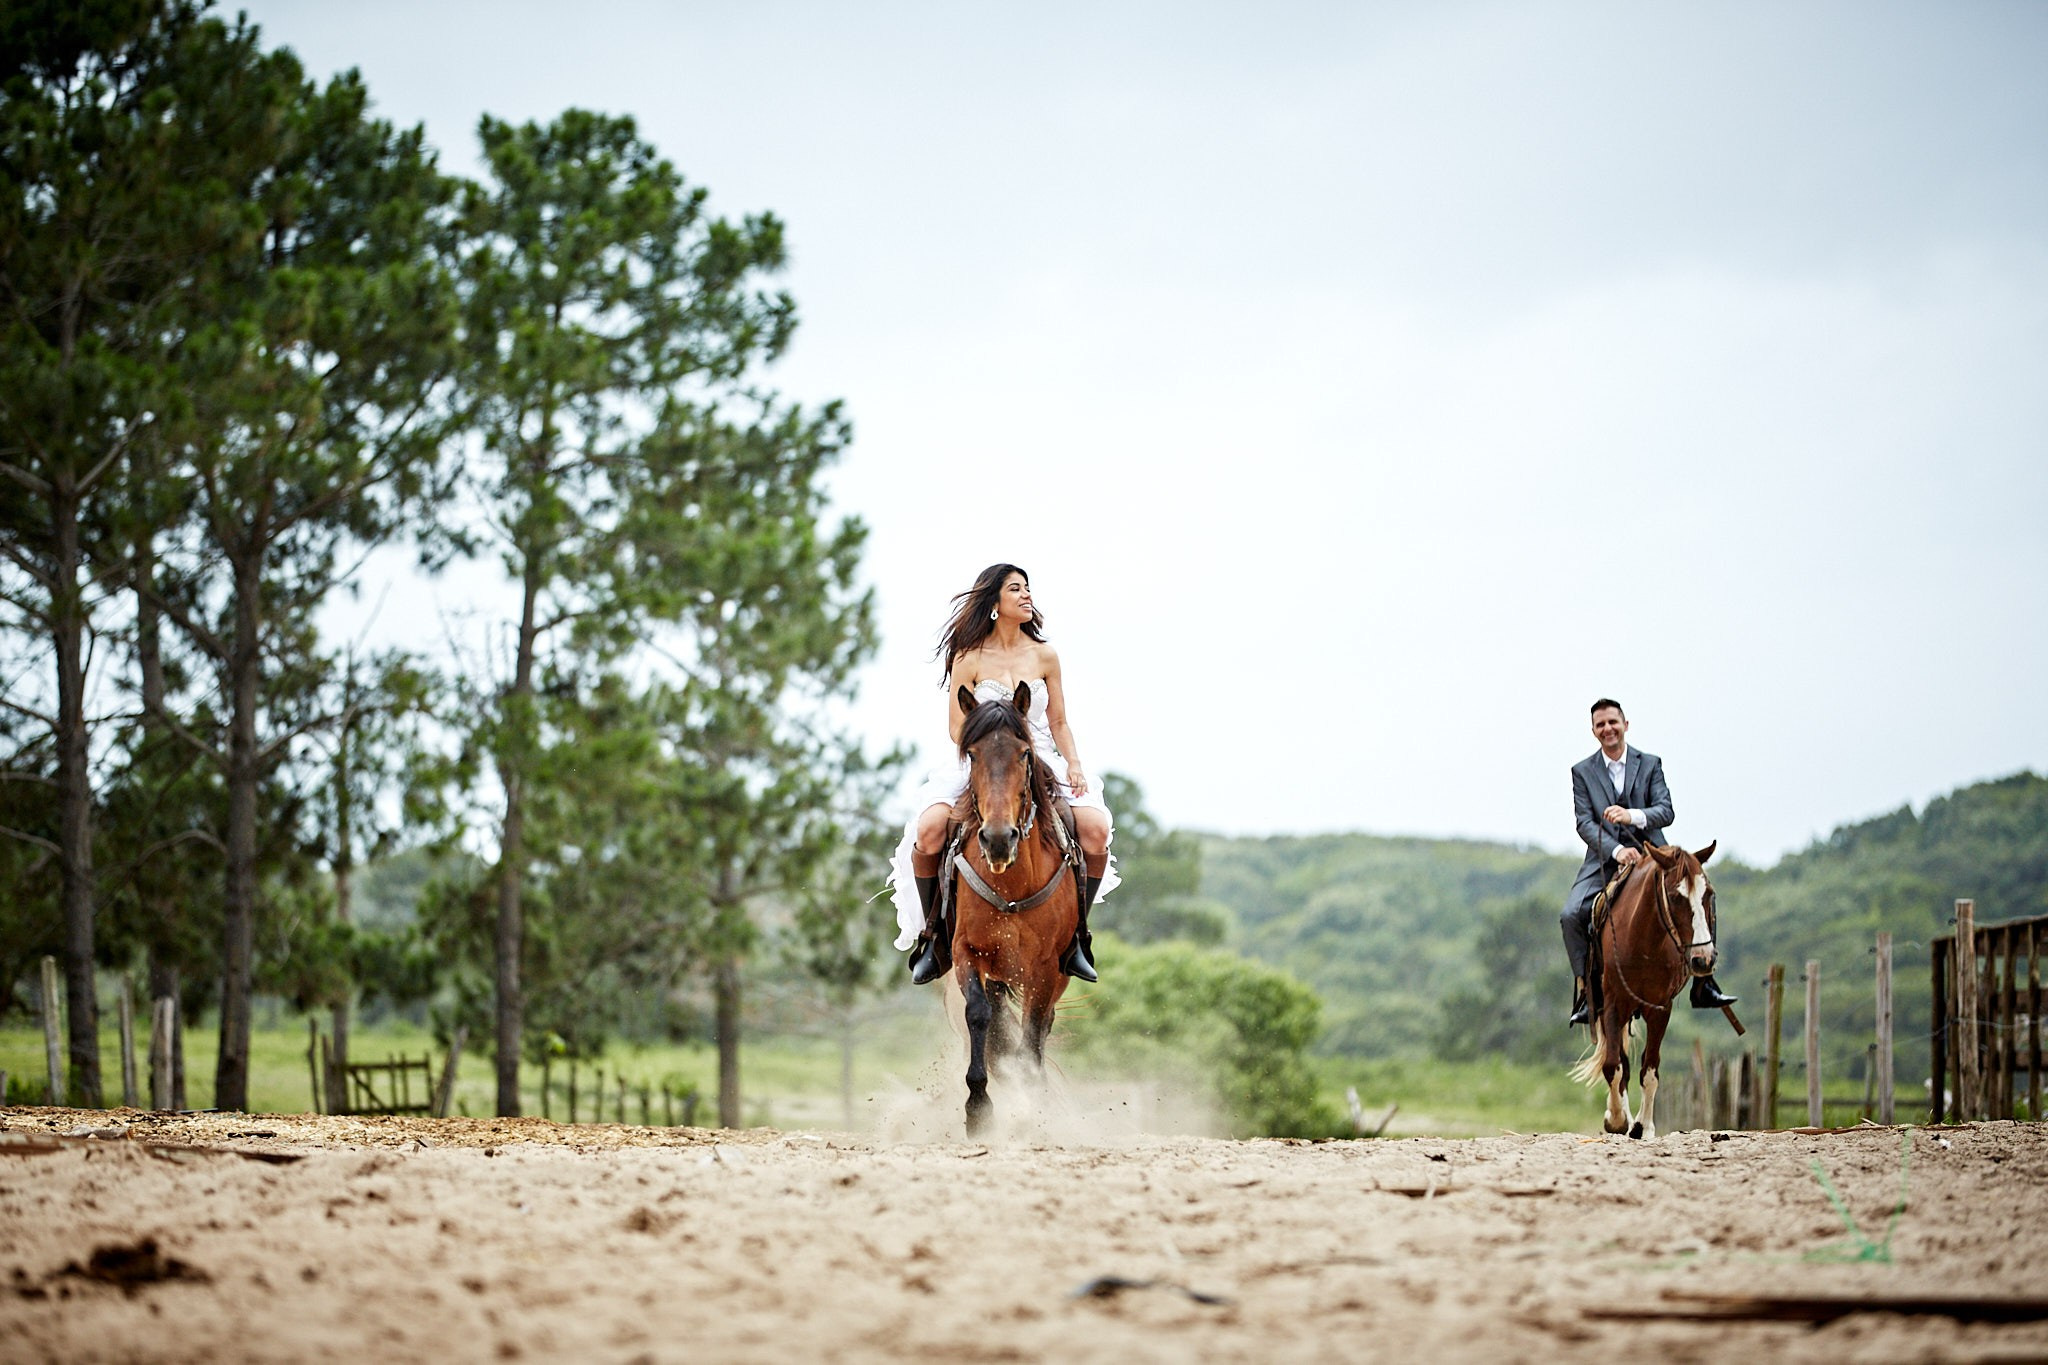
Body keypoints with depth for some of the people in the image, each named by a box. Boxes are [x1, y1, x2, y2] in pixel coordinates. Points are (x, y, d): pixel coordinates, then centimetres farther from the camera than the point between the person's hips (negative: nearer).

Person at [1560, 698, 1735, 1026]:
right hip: (1604, 861, 0)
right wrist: (1616, 851, -21)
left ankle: (1703, 985, -9)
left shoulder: (1650, 764, 6)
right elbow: (1584, 823, -4)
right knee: (1571, 915, -23)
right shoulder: (1582, 772, 6)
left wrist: (1632, 816, -27)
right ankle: (1584, 992, -10)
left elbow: (1665, 811, -5)